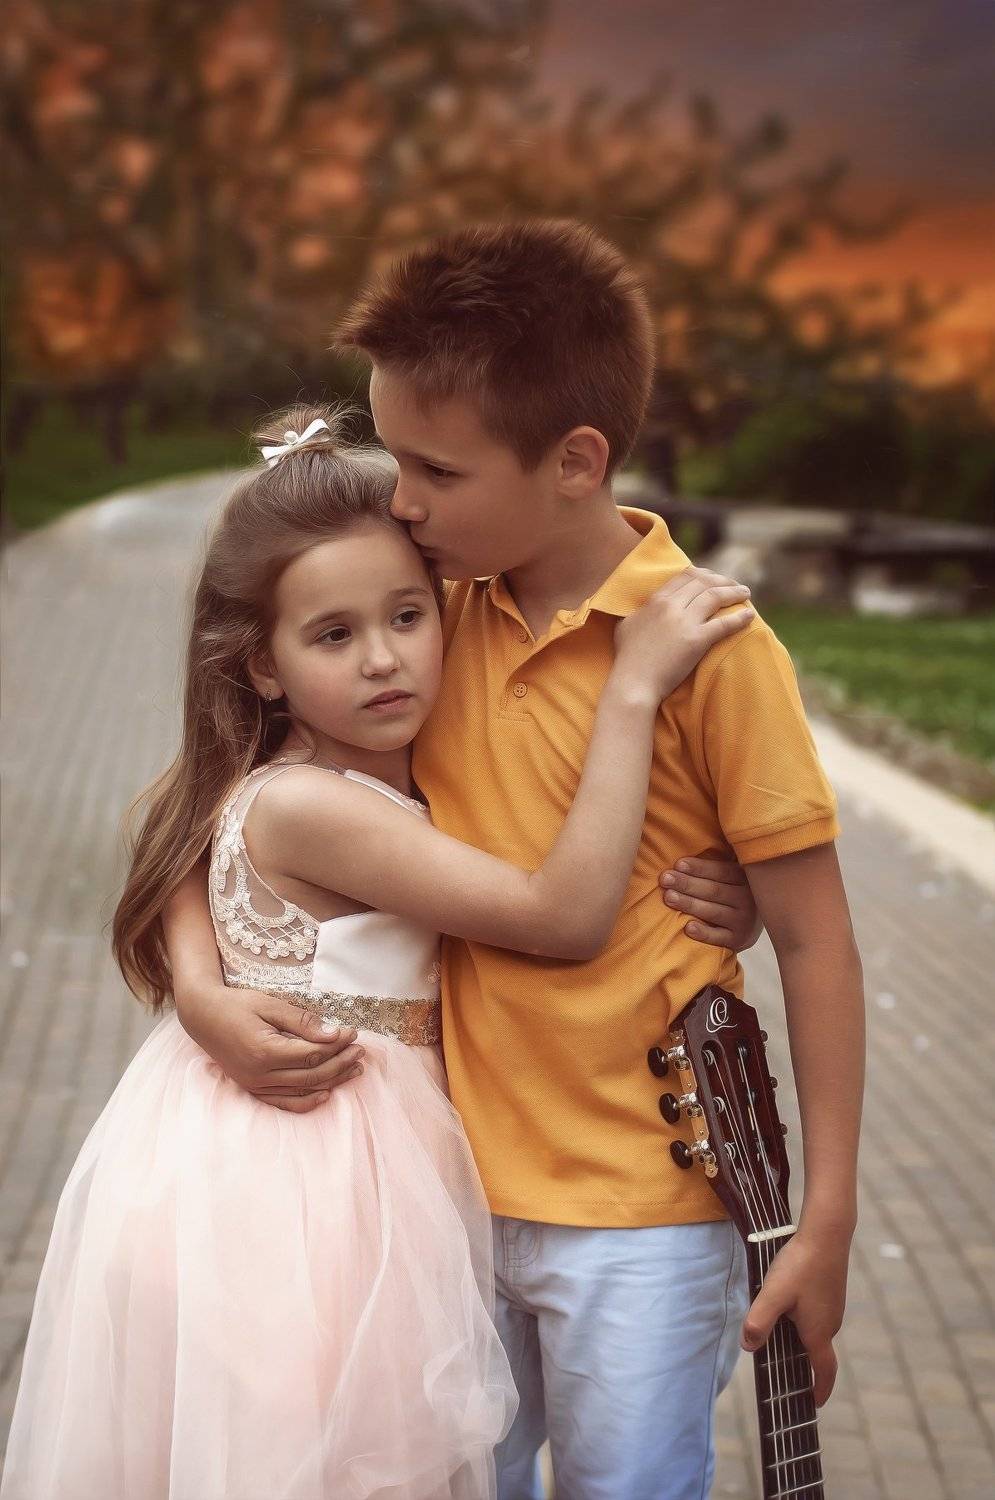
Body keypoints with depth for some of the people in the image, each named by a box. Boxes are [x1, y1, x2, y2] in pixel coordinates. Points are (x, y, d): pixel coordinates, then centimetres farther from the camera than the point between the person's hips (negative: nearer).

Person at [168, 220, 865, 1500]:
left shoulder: (711, 647, -15)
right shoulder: (432, 615, 0)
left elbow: (813, 937, -10)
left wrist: (826, 1223, -9)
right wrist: (200, 984, -11)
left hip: (641, 1218, -4)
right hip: (457, 1186, 5)